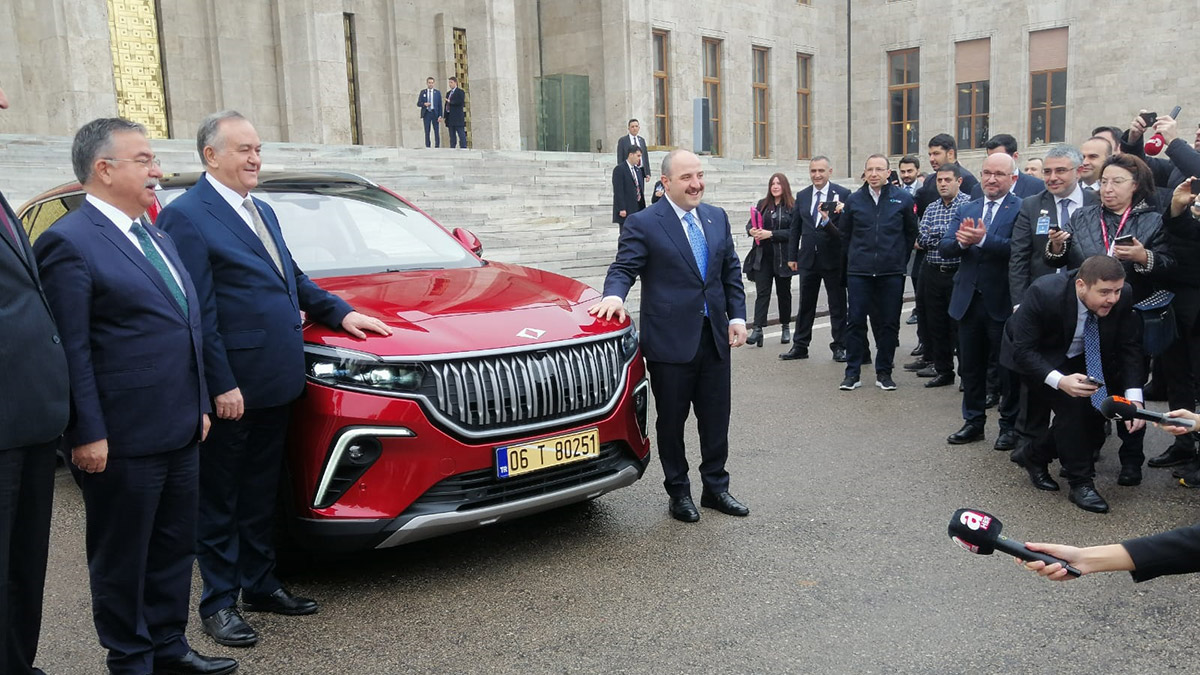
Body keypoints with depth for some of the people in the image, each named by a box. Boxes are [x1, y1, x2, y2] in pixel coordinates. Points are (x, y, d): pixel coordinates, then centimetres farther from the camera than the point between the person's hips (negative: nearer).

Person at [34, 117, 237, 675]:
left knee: (174, 547, 17)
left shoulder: (156, 237, 15)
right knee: (122, 559, 9)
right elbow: (71, 350, -16)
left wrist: (198, 405, 17)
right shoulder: (69, 243, -12)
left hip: (179, 432, 8)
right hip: (123, 440, -8)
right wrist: (88, 434, -17)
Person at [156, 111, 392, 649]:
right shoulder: (187, 217, -12)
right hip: (232, 390, -8)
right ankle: (218, 603, 18)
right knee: (220, 499, 6)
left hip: (275, 383, 8)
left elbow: (293, 279, 25)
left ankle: (260, 585, 30)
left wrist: (339, 313, 13)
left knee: (260, 493, 18)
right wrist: (221, 385, -19)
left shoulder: (262, 212, 16)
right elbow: (197, 312, -16)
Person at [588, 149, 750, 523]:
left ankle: (715, 487, 29)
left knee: (716, 419, 13)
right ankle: (678, 492, 22)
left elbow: (731, 271, 14)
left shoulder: (717, 218, 11)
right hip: (670, 340, -5)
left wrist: (737, 316, 6)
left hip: (715, 337, 5)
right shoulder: (643, 224, -6)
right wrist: (614, 295, -31)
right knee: (671, 421, 7)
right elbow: (624, 268, -10)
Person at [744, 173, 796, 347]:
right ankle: (757, 330, -9)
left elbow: (793, 231, -12)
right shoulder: (762, 204, 8)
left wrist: (770, 234, -19)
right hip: (762, 256, 2)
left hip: (782, 256, -2)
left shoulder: (793, 206, -4)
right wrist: (751, 230, -13)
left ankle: (786, 328, 26)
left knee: (784, 292, 12)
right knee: (762, 292, -4)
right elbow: (750, 223, 10)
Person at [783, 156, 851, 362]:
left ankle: (839, 347, 16)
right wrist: (792, 256, 8)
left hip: (833, 259, -4)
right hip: (808, 258, 4)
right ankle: (800, 346, 20)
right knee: (805, 304, 11)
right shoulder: (802, 196, 7)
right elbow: (795, 228, 10)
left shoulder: (843, 195, -6)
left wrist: (828, 221, -29)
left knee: (837, 305, 6)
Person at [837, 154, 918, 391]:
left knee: (889, 324, 4)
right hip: (858, 272, 0)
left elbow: (911, 232, 12)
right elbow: (844, 233, 15)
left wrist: (900, 258, 11)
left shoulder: (903, 199, 2)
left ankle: (884, 372, 15)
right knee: (855, 322, 0)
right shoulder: (854, 200, 4)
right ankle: (852, 373, 7)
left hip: (892, 273, 0)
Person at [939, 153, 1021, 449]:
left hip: (1003, 302, -5)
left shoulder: (1022, 209, -7)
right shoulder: (965, 210, 10)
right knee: (970, 365, 14)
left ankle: (1010, 425, 20)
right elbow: (944, 247, -1)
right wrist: (961, 241, -21)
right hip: (969, 300, 5)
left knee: (1009, 366, 7)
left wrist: (983, 240, -32)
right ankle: (973, 421, 28)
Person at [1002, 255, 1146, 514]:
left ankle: (1034, 454, 15)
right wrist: (1060, 381, -44)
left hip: (1081, 359, 6)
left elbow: (1129, 348, -11)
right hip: (1038, 358, -5)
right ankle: (1080, 482, -9)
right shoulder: (1043, 293, -35)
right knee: (1071, 402, -25)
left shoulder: (1123, 297, -22)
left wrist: (1134, 398, -23)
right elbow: (1023, 350, -30)